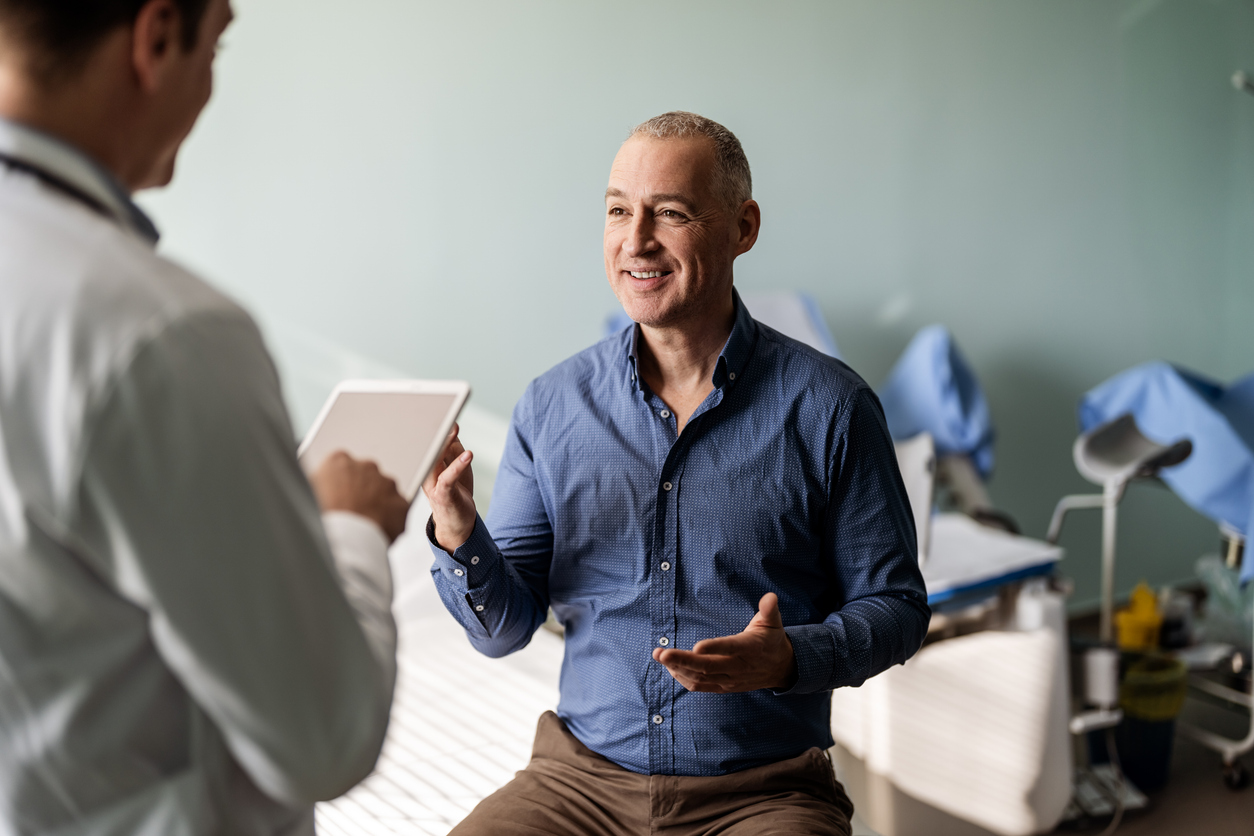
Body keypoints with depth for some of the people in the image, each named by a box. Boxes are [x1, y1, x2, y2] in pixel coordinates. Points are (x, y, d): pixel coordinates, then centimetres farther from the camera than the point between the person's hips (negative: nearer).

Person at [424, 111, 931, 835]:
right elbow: (504, 628, 5)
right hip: (585, 776, 2)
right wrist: (457, 533, -15)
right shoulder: (551, 406, 3)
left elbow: (895, 606, 1)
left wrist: (789, 659, -18)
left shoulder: (829, 407, -4)